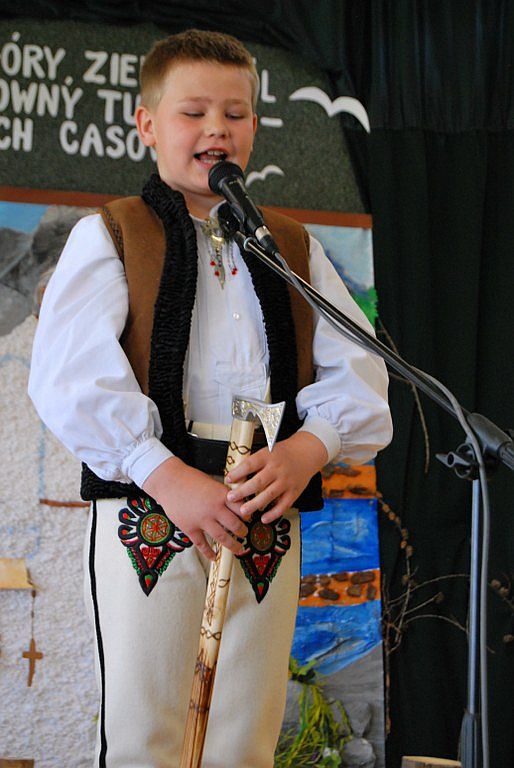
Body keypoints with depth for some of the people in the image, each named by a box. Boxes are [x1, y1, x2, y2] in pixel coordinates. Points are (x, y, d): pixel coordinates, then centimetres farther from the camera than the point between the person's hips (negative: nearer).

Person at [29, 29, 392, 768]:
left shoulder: (296, 248, 20)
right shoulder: (108, 236, 7)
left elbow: (357, 369, 12)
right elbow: (69, 376, -7)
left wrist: (309, 446, -9)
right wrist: (168, 476, -17)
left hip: (269, 514, 4)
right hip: (146, 511, -3)